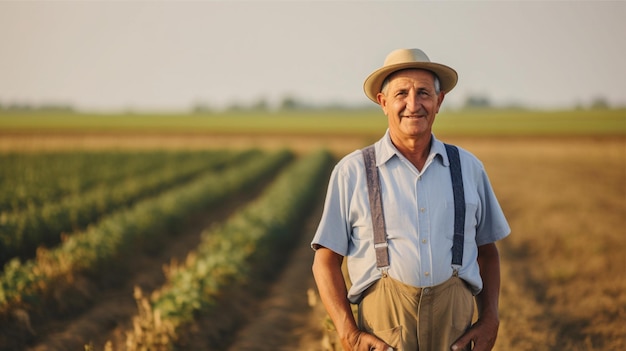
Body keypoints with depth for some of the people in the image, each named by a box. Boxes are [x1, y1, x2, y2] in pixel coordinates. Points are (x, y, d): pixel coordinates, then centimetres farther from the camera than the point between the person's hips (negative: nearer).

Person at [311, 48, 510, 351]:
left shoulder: (468, 167, 11)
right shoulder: (352, 171, 4)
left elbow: (487, 252, 18)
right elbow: (326, 260, 4)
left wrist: (489, 320, 5)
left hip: (455, 325, 2)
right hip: (383, 325, -2)